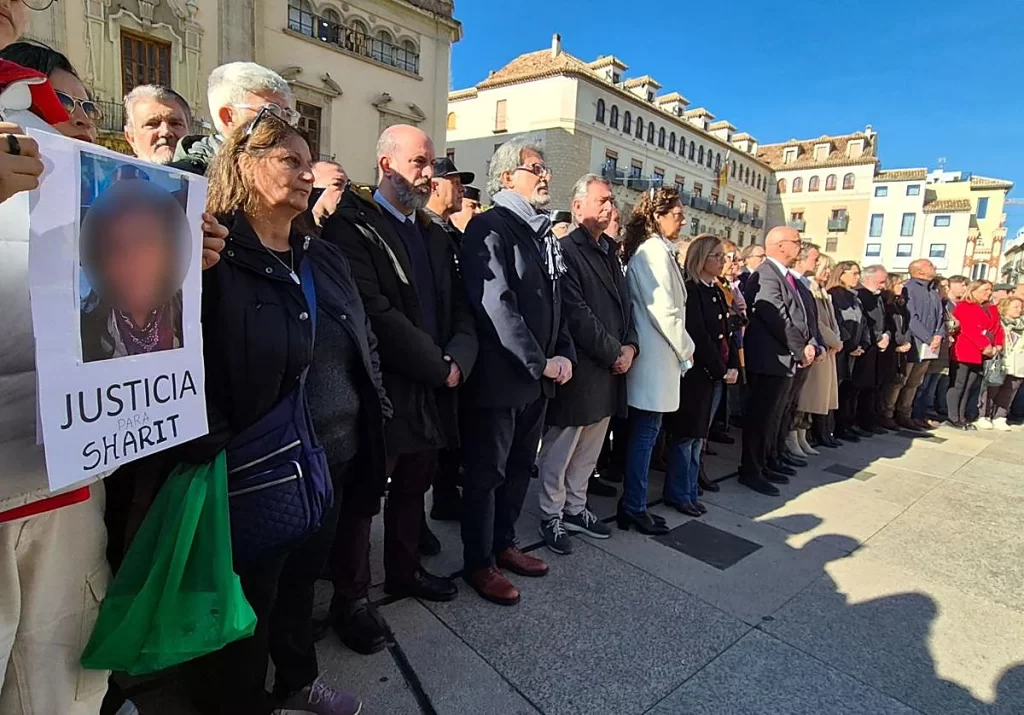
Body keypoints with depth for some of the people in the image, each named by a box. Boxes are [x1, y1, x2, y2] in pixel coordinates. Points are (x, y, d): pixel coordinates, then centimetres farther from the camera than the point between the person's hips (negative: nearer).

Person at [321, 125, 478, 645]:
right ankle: (351, 599, 27)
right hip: (380, 391, -7)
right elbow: (376, 315, -21)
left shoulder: (436, 236, 14)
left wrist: (457, 361, -10)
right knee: (362, 497, 8)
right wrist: (440, 367, -15)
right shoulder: (352, 226, -10)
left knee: (413, 487, 21)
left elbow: (460, 310, 9)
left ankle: (404, 571, 41)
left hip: (434, 391, 7)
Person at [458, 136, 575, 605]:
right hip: (499, 377, -8)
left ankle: (504, 544, 36)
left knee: (520, 468, 18)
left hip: (538, 378, 8)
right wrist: (542, 362, -19)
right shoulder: (490, 227, -12)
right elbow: (496, 305, -22)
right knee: (486, 474, 6)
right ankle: (479, 563, 23)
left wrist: (564, 354, 3)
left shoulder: (543, 233, 14)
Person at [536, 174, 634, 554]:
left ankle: (575, 508, 32)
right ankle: (552, 517, 21)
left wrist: (629, 346, 0)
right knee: (560, 448, 6)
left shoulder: (608, 251, 16)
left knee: (589, 449, 17)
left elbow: (624, 304, 16)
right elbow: (576, 313, -18)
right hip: (580, 368, -8)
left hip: (610, 368, 8)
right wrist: (613, 353, -12)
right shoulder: (565, 249, -11)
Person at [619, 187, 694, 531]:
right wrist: (686, 350, -6)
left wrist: (680, 349, 13)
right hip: (656, 357, -10)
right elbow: (665, 312, -19)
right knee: (646, 432, -1)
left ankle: (632, 504, 23)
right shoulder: (655, 251, -14)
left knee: (643, 432, 13)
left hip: (651, 354, 10)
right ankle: (635, 507, 11)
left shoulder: (650, 250, 16)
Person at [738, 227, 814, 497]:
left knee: (774, 415, 19)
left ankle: (769, 461, 33)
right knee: (761, 416, -1)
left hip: (786, 359, 10)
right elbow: (778, 321, -21)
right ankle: (750, 471, 9)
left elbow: (797, 317, 14)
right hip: (771, 360, -10)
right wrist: (801, 350, -11)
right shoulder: (766, 276, -18)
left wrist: (806, 347, -1)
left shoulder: (786, 277, 14)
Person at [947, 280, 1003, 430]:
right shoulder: (963, 307, -6)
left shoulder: (992, 309, 19)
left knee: (970, 387, 10)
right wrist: (985, 346, -19)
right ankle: (953, 418, 1)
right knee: (958, 385, -3)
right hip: (964, 353, -8)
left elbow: (998, 328, 12)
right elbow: (970, 329, -16)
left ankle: (962, 417, 17)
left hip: (982, 355, 8)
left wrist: (998, 346, -3)